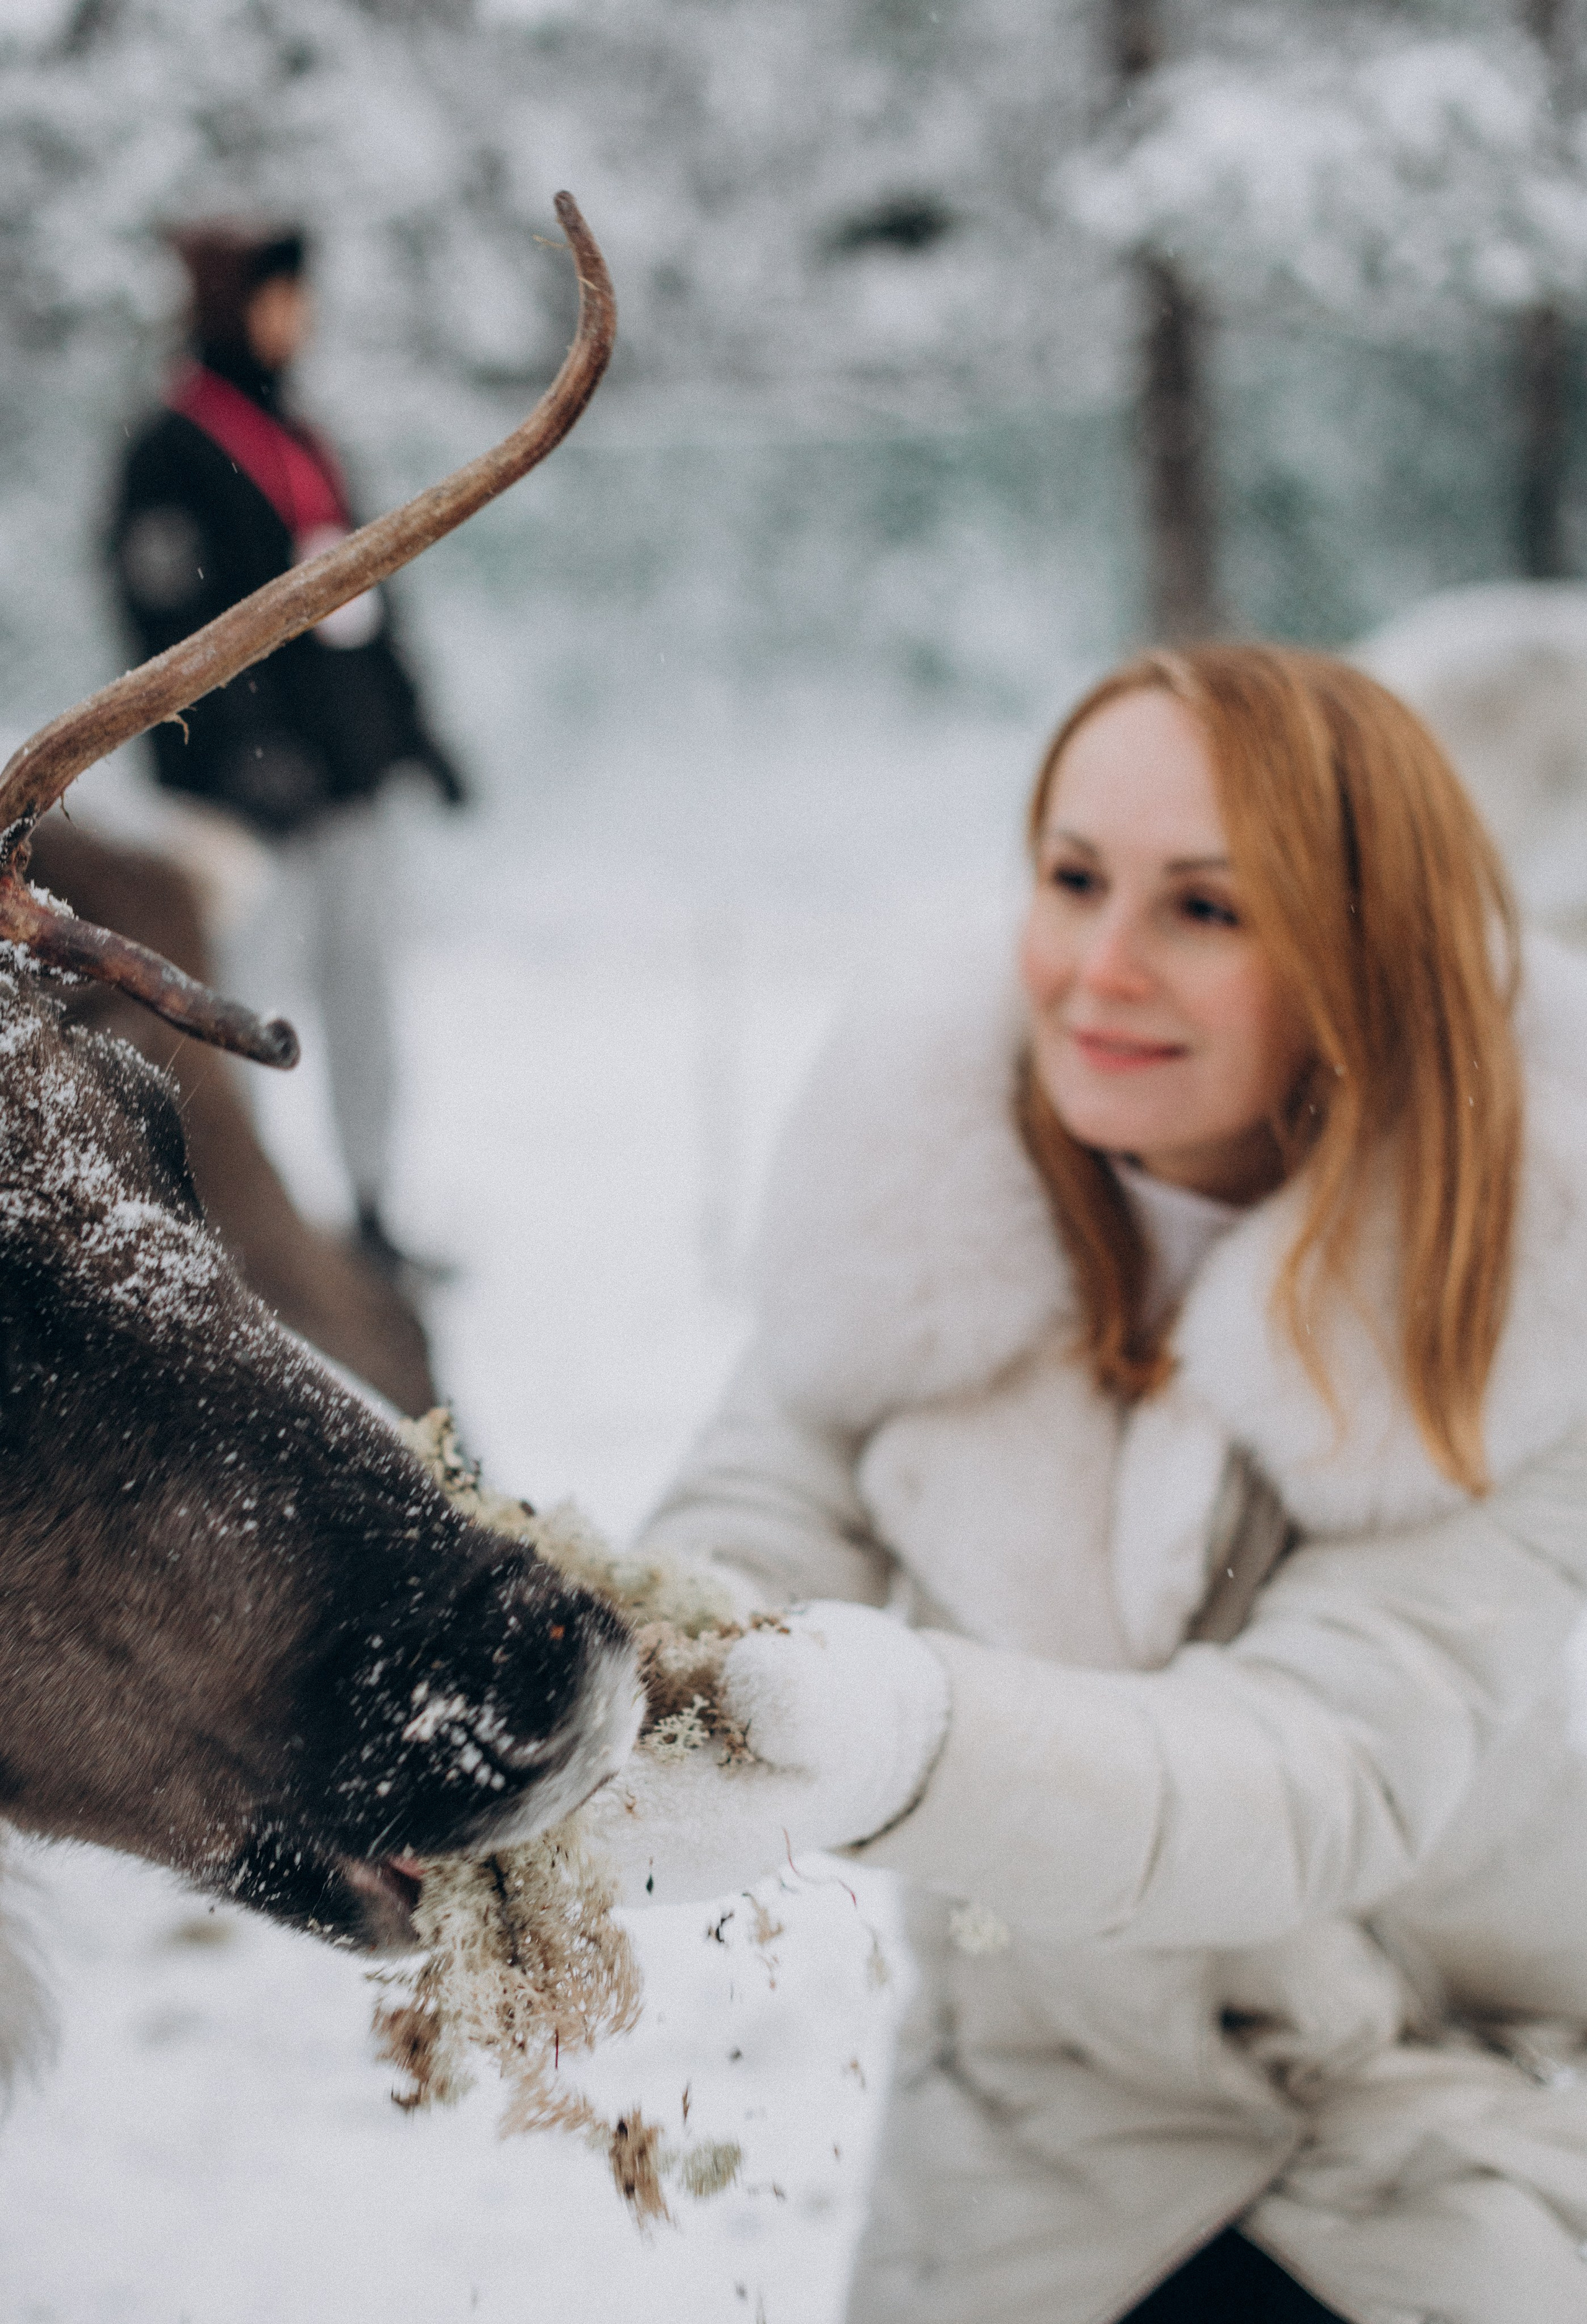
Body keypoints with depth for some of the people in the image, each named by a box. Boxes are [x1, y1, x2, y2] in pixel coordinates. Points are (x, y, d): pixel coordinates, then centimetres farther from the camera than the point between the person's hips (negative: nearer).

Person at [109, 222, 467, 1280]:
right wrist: (247, 748, -23)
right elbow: (175, 620, -16)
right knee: (241, 968, -8)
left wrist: (407, 724, 21)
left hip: (345, 768, 8)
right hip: (254, 793, -8)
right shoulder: (175, 452, -9)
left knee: (359, 977, 10)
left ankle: (368, 1212, 18)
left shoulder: (298, 440, 17)